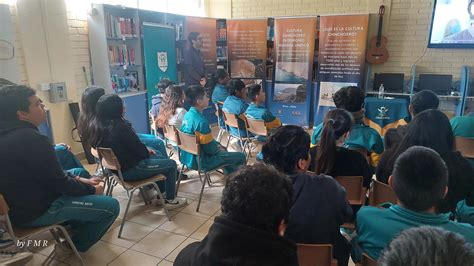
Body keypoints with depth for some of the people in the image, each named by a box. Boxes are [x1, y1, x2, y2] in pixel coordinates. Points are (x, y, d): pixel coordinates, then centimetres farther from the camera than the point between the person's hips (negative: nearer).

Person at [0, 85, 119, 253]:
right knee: (111, 206, -8)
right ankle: (75, 246, 15)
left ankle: (79, 224, 28)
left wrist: (80, 180, 7)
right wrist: (92, 189, -5)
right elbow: (59, 183, -21)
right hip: (36, 211, -10)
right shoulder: (30, 139, -28)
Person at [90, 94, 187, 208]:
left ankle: (161, 192, 32)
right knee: (171, 164, 4)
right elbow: (138, 149, -19)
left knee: (159, 155, 25)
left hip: (117, 167, 10)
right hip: (129, 170, -9)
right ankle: (170, 200, 17)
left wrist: (145, 149, 6)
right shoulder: (120, 126, -29)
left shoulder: (98, 126, 0)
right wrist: (147, 151, 3)